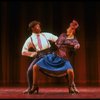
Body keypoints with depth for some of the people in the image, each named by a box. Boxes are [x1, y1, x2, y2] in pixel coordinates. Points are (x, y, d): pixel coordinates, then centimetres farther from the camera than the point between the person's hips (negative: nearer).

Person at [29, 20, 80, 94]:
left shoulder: (74, 40, 2)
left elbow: (77, 46, -17)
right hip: (53, 56, 4)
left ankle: (71, 87, -7)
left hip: (63, 59, -4)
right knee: (35, 67, -7)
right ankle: (35, 86, 11)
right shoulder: (63, 35, 12)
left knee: (70, 71, -37)